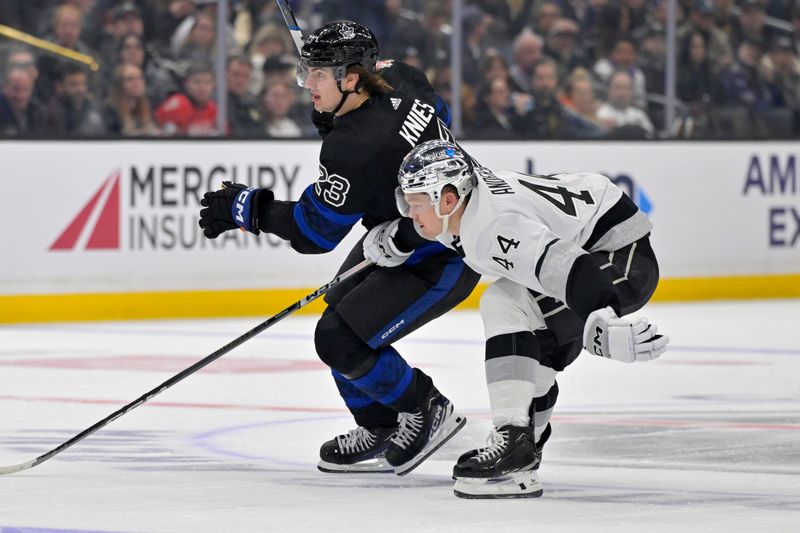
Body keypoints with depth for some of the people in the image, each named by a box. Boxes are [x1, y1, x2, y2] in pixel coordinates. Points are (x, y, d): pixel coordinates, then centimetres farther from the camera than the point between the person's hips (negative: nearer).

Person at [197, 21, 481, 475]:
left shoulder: (355, 149, -31)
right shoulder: (398, 79, -6)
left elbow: (315, 231, -23)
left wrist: (246, 209, -13)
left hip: (441, 263, -11)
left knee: (340, 339, -14)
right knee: (340, 320, 12)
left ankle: (427, 413, 6)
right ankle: (381, 432, 23)